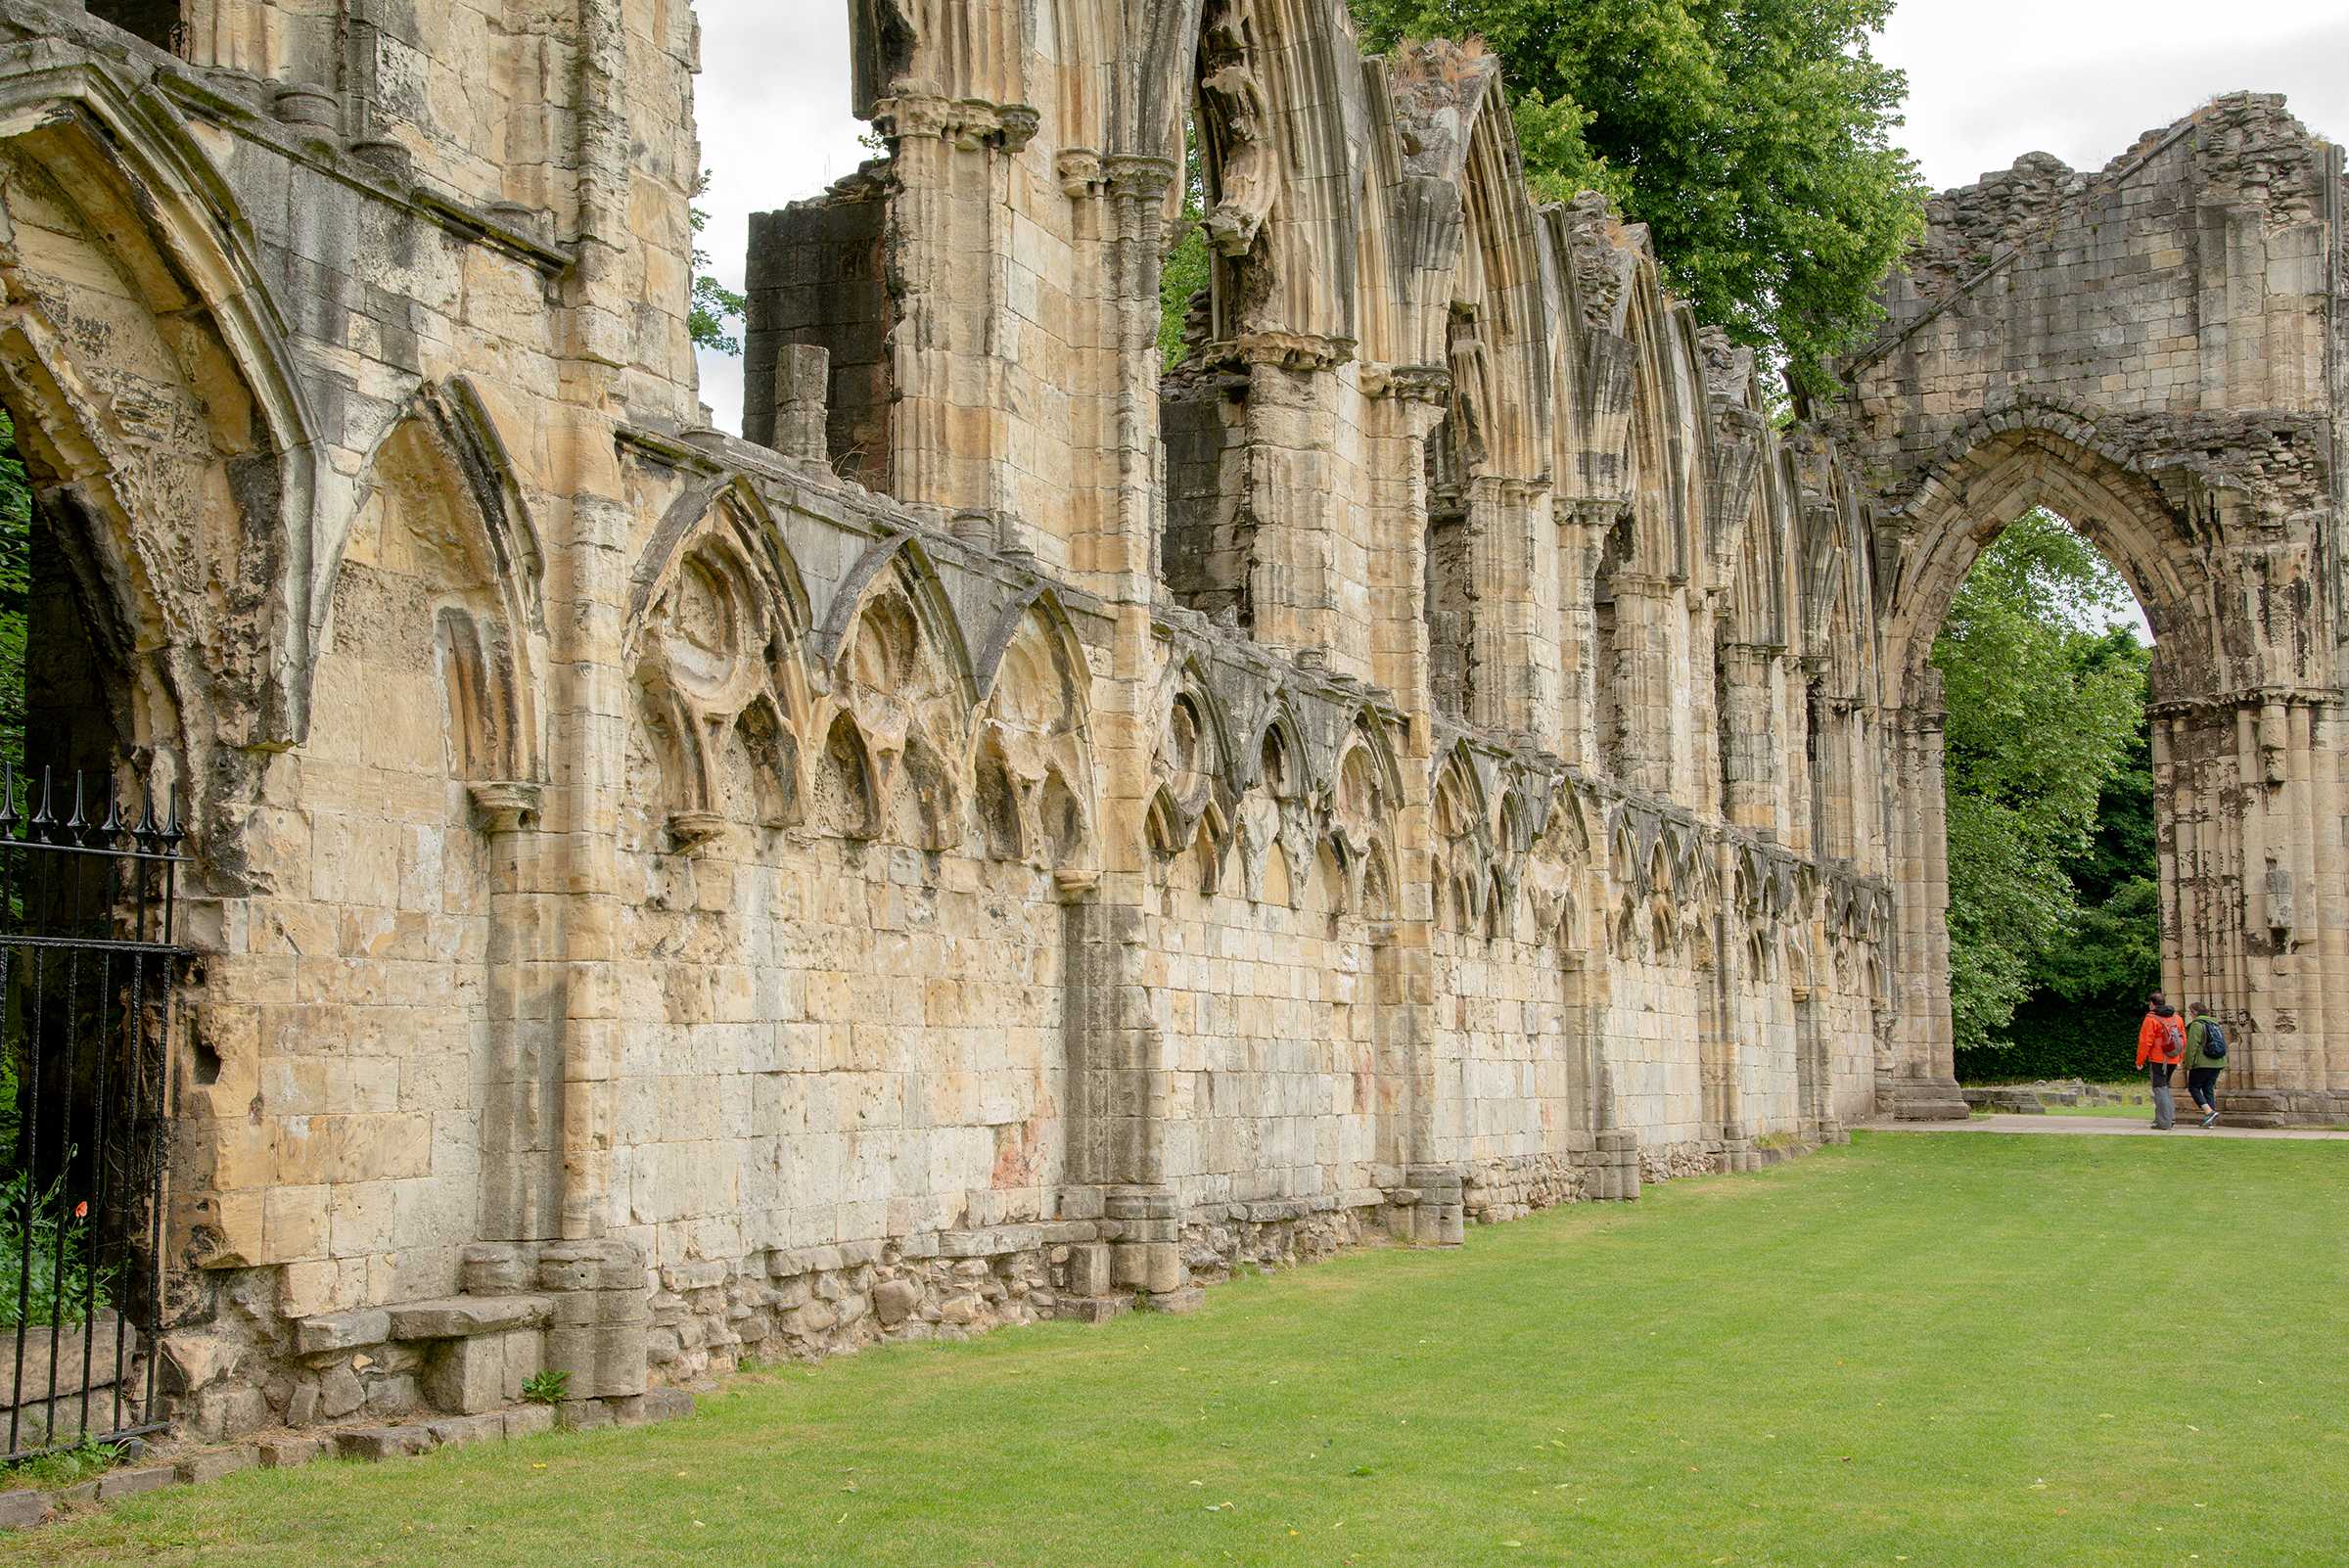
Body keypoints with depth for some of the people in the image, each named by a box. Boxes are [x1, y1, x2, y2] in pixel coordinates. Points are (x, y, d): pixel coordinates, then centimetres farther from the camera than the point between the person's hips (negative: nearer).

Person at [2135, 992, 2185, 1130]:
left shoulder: (2151, 1019, -11)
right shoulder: (2176, 1018, 10)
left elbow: (2145, 1042, -13)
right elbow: (2183, 1040, 14)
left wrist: (2139, 1062, -5)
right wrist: (2179, 1059, 21)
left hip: (2157, 1060, -6)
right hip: (2172, 1060, 6)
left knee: (2160, 1088, 0)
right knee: (2165, 1086, 22)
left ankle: (2164, 1122, -4)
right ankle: (2171, 1116, 16)